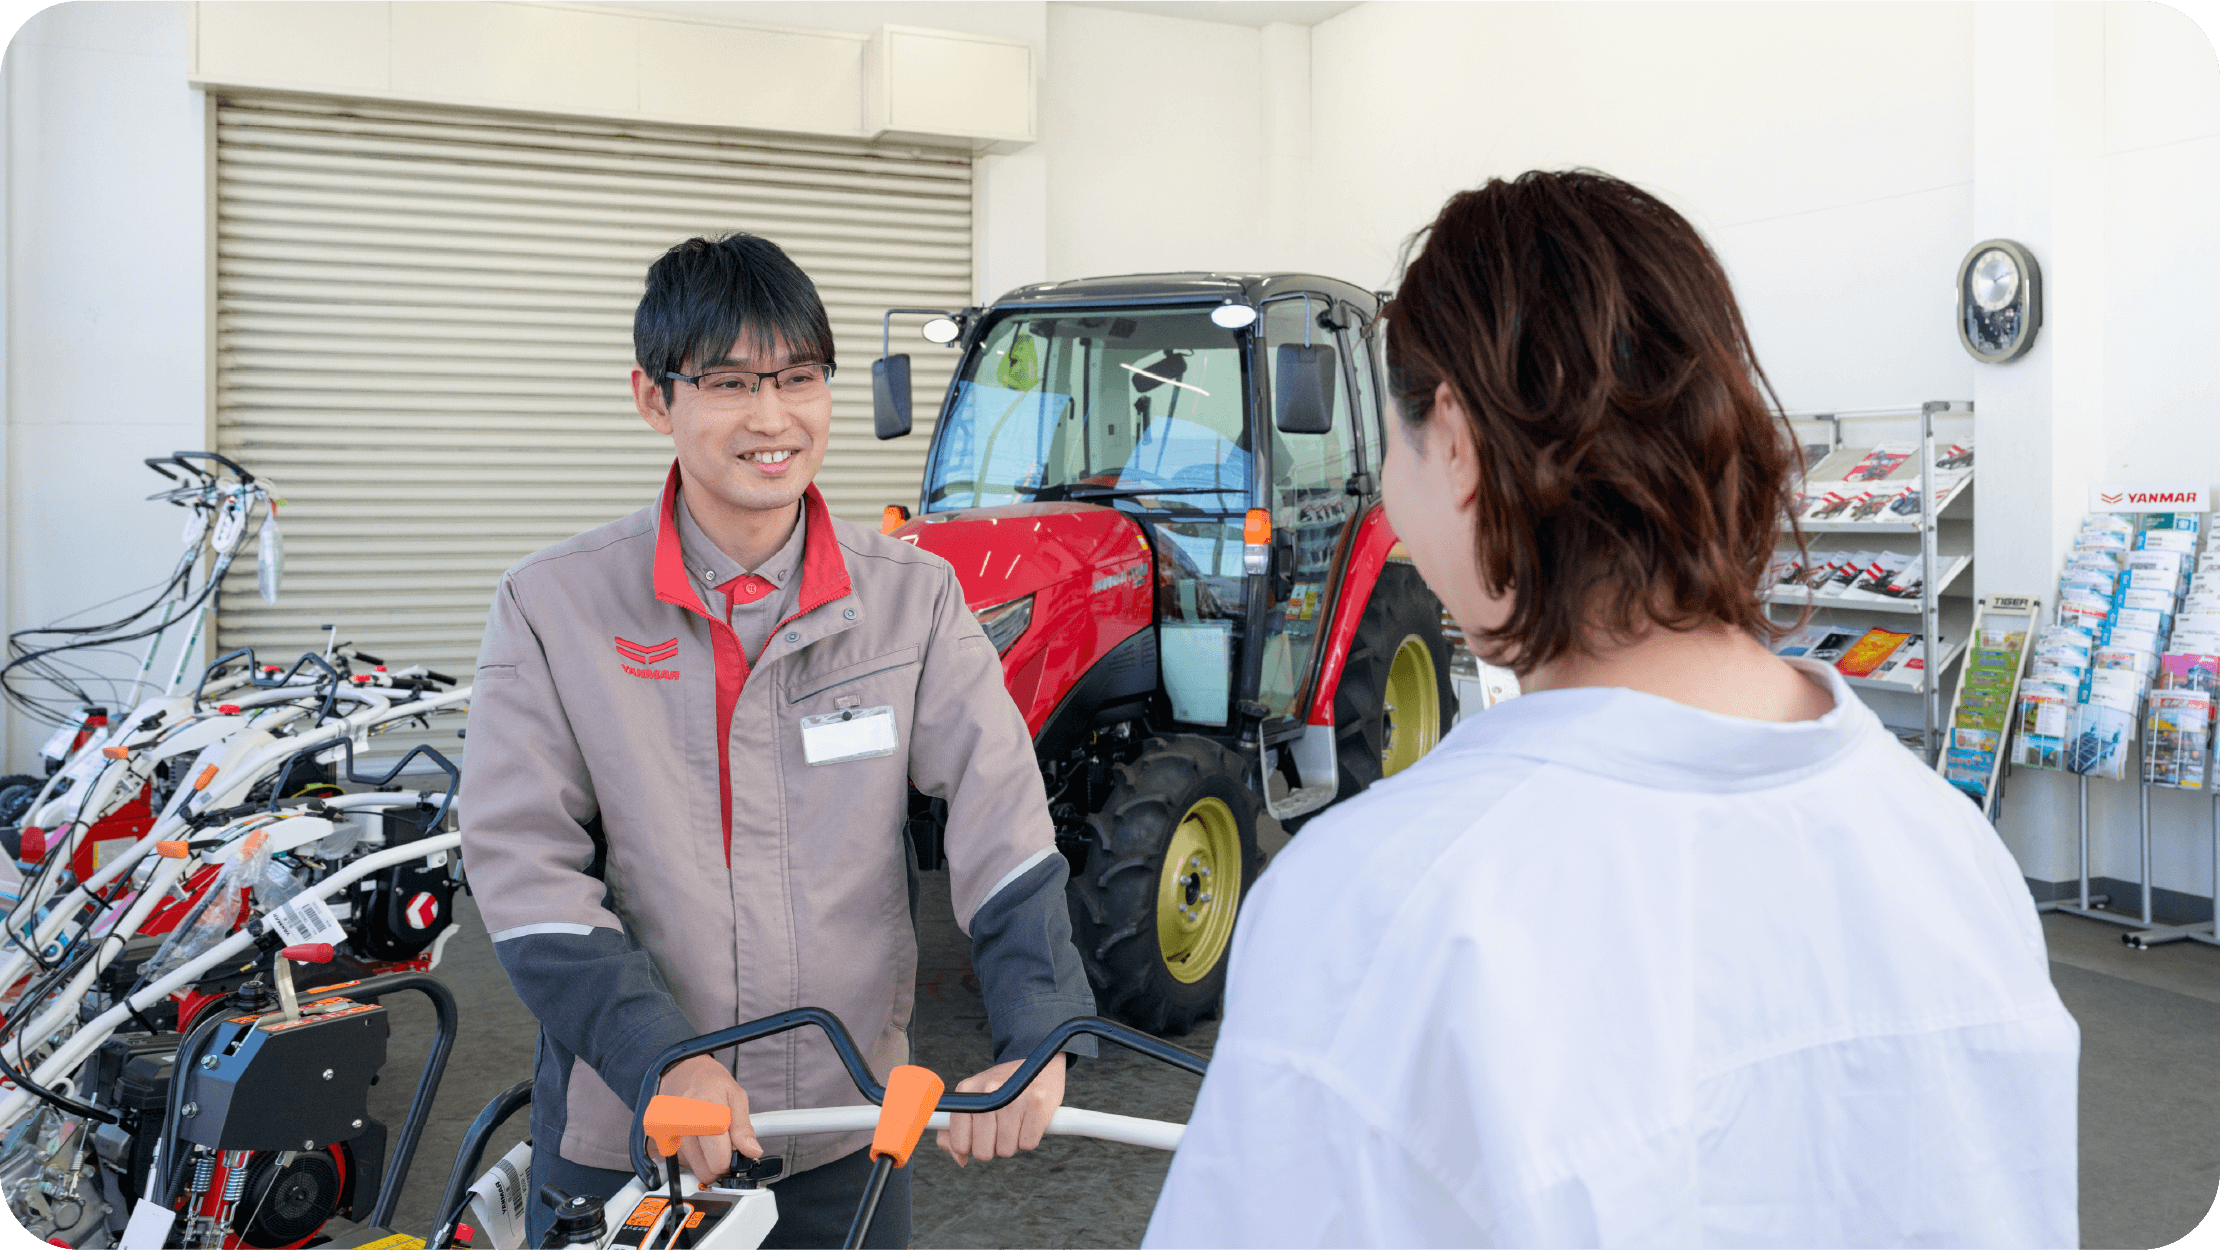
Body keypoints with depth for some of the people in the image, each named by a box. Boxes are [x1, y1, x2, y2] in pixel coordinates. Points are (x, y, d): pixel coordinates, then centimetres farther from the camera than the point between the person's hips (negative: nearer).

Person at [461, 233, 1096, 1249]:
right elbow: (520, 863, -10)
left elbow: (1002, 822, -9)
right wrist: (658, 1058, -21)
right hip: (620, 1134, -1)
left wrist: (1039, 1038, -22)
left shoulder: (914, 596, -2)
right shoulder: (553, 607, -6)